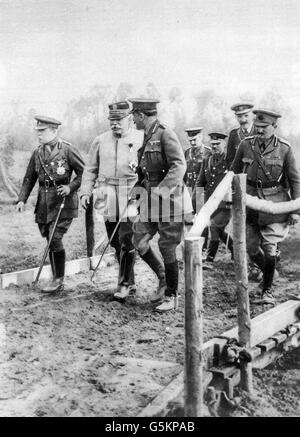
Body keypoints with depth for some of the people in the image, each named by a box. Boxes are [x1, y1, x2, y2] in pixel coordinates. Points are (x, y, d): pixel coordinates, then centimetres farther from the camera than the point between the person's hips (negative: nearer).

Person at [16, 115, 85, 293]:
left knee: (55, 239, -11)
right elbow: (29, 179, 12)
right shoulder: (38, 153, 9)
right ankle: (56, 280, 21)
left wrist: (70, 187, -17)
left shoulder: (68, 149, -8)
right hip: (44, 202, 6)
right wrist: (22, 199, 1)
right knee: (49, 240, 9)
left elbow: (84, 173, -4)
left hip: (63, 200, -6)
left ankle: (59, 280, 4)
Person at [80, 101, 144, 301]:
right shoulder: (100, 141, 12)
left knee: (127, 241, -10)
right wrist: (86, 192, 7)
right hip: (108, 197, 4)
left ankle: (124, 284, 3)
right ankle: (130, 282, 23)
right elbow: (91, 169, 16)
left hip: (131, 196, -4)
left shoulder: (141, 140, 1)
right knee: (115, 242, 9)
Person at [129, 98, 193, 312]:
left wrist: (163, 188, -32)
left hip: (170, 198, -8)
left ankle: (171, 296, 15)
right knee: (139, 241, 6)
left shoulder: (165, 134, -14)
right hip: (153, 199, 8)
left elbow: (179, 166, -24)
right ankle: (163, 278, 26)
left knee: (167, 249, -1)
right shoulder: (148, 137, 13)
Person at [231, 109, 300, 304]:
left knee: (269, 248, -6)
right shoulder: (246, 145, -1)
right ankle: (269, 272, 37)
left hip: (274, 203, -3)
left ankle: (268, 290, 10)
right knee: (251, 246, 7)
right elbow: (235, 173, 10)